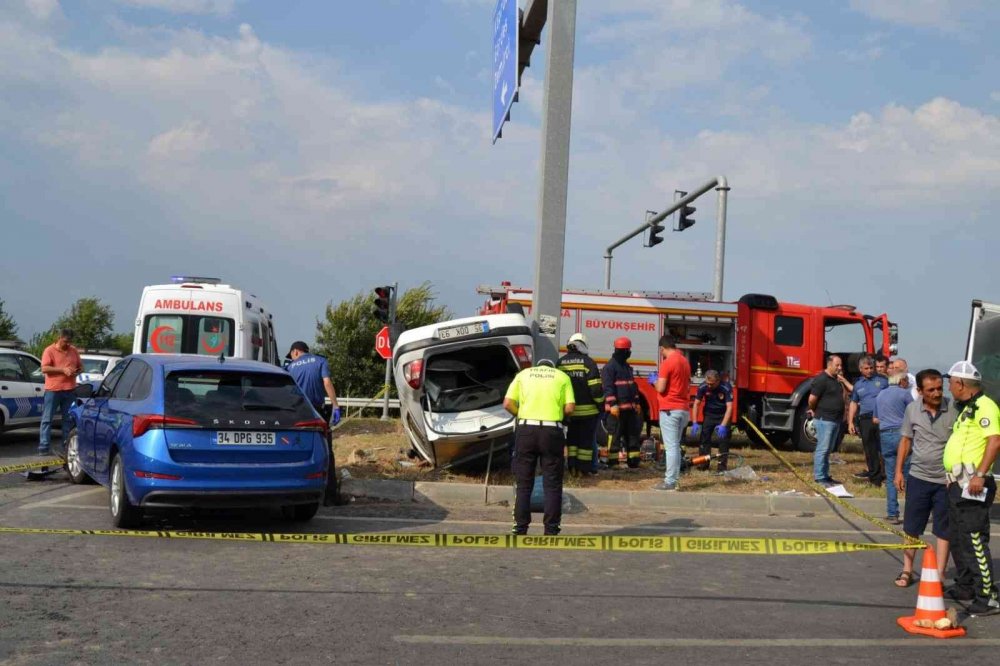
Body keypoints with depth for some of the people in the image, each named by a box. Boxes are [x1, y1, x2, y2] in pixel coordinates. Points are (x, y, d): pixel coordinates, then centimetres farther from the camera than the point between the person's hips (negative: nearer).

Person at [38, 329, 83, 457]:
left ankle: (67, 446, 17)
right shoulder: (49, 350, -3)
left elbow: (81, 367, 20)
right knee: (47, 419, -4)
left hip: (70, 390, 5)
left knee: (68, 419, 10)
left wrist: (77, 372, -4)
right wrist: (62, 370, -19)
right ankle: (44, 447, -6)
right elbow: (44, 369, -12)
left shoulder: (74, 351, 12)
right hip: (53, 390, -5)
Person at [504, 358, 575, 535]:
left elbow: (507, 404, 3)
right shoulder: (562, 376, 12)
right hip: (552, 430, -1)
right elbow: (569, 408, 1)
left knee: (523, 484, 8)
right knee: (552, 484, 6)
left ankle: (520, 528, 9)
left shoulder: (523, 374, 14)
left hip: (526, 429, 1)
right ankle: (551, 530, 5)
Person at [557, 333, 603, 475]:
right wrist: (601, 404, -2)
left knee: (572, 437, 14)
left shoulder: (560, 363, 5)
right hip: (587, 410, -4)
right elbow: (596, 388, -14)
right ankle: (584, 467, 4)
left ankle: (572, 466, 9)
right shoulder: (587, 362, -11)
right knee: (587, 438, 4)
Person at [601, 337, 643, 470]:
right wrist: (613, 405, -23)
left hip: (629, 407, 9)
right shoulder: (610, 367, -10)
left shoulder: (627, 366, 19)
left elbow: (633, 385, 25)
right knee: (615, 434, -8)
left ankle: (632, 459, 18)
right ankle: (612, 461, -5)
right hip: (616, 408, -9)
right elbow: (608, 387, -17)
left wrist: (636, 402, 20)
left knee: (632, 434, 12)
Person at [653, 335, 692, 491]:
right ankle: (673, 477, 18)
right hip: (684, 409, 8)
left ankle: (670, 482, -8)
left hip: (670, 409, -8)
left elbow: (661, 388, -16)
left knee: (671, 447, -8)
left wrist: (655, 381, 4)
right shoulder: (685, 361, 13)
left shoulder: (667, 362, -14)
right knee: (675, 446, 15)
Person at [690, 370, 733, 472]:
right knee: (704, 437, -2)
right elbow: (696, 404, -12)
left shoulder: (726, 388, -27)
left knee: (723, 439, -9)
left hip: (723, 415, -3)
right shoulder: (703, 387, -19)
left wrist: (723, 425, -41)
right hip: (709, 414, 3)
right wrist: (695, 423, -19)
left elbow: (729, 407, -31)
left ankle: (722, 465, -4)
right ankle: (703, 463, 6)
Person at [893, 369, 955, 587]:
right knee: (911, 528, 9)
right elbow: (906, 440, 9)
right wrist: (899, 471, 7)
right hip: (918, 477, 2)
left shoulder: (953, 411, -8)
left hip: (946, 480, -2)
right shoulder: (912, 409, 1)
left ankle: (939, 574, 12)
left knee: (943, 530, 5)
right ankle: (907, 570, 22)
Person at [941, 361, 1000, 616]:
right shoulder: (966, 409, 19)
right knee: (957, 538, 18)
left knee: (974, 540, -12)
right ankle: (965, 588, 29)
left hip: (972, 485, -11)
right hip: (958, 484, 11)